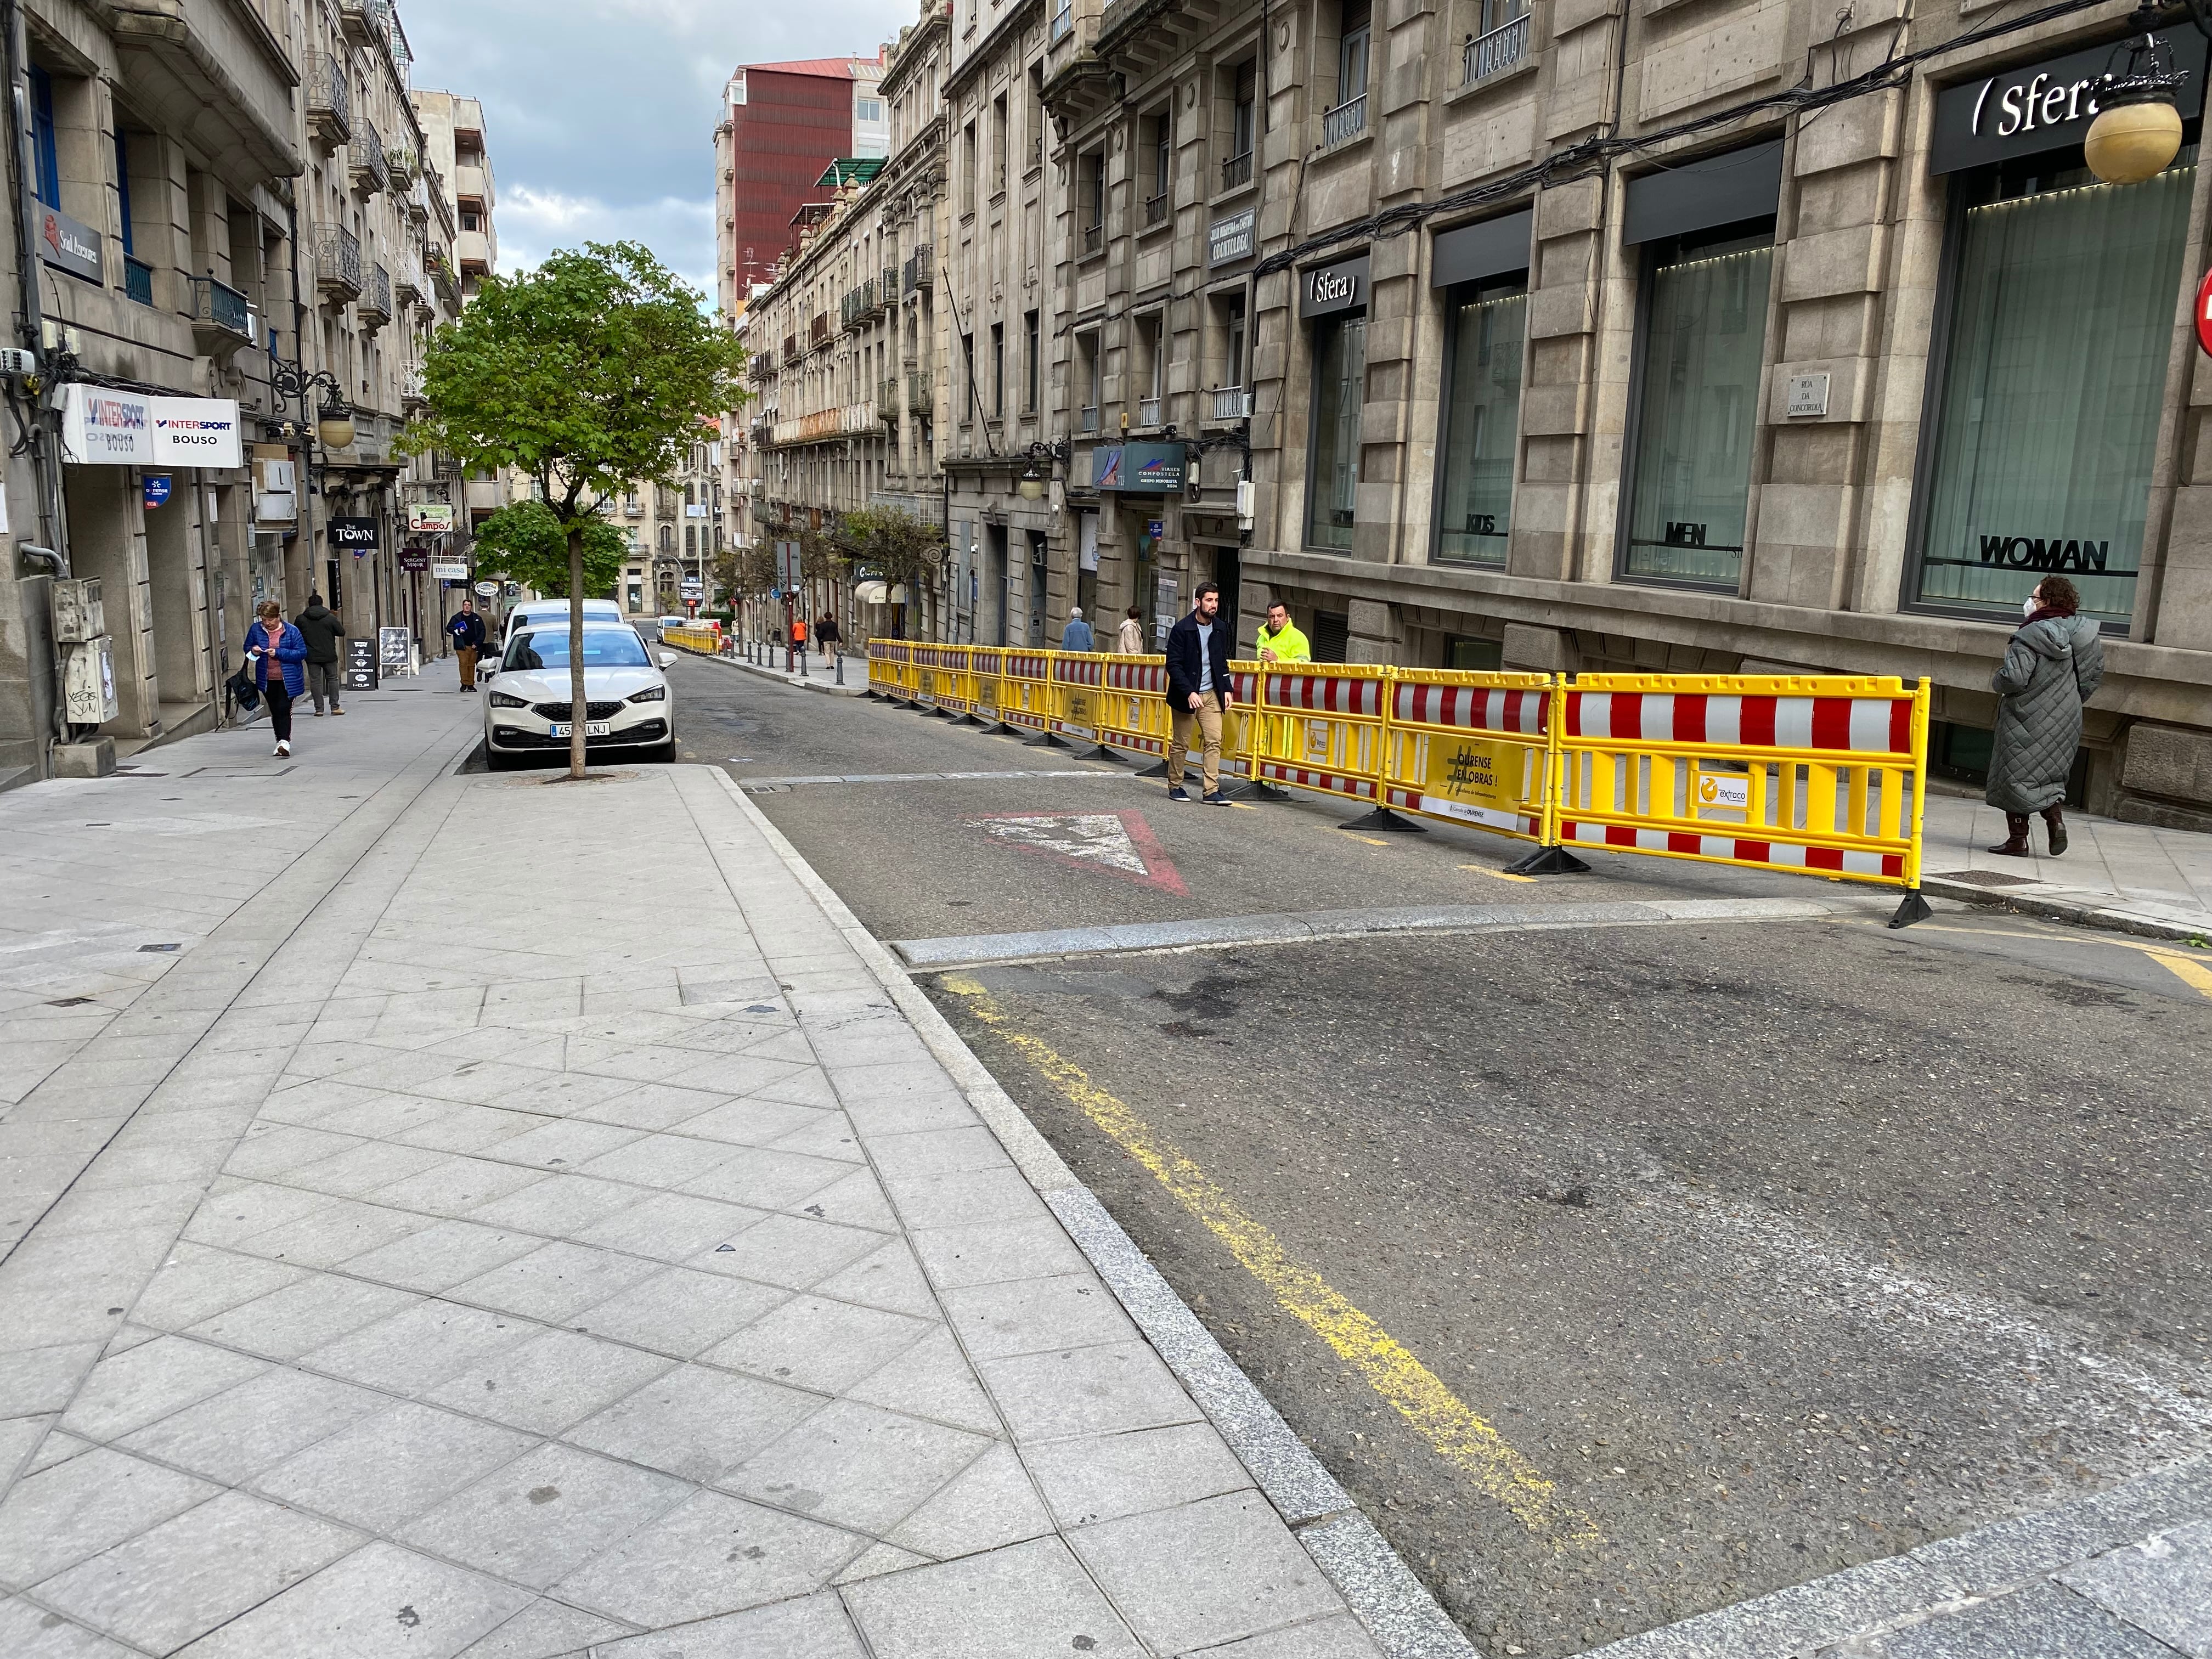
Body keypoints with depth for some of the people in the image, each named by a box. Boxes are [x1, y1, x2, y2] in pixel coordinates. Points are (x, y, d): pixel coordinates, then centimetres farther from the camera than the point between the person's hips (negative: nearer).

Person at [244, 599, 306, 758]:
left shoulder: (291, 631, -8)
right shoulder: (256, 630, 2)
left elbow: (302, 653, -11)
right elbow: (247, 648, 15)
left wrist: (279, 653, -20)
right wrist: (253, 650, -10)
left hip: (288, 679, -4)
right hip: (267, 680, 4)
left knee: (284, 709, -13)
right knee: (275, 711, 11)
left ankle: (285, 741, -15)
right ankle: (281, 741, 19)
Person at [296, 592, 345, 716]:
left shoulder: (301, 619, 0)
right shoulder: (330, 617, -5)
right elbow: (342, 632, -1)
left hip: (311, 656, 1)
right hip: (329, 655, -1)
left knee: (315, 681, 4)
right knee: (333, 679, 10)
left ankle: (319, 709, 2)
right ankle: (335, 707, 6)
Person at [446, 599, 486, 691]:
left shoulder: (477, 618, 9)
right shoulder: (456, 618, 5)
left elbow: (482, 631, 8)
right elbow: (449, 628, 6)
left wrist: (477, 643, -2)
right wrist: (458, 631, -13)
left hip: (473, 646, 2)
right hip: (462, 646, -2)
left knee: (472, 665, 5)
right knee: (463, 663, -11)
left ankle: (471, 684, 9)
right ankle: (464, 683, -9)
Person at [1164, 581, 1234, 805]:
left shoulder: (1220, 629, 7)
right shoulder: (1181, 629, -10)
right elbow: (1173, 665, -12)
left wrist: (1227, 689, 5)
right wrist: (1189, 692, -21)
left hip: (1211, 694, 4)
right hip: (1186, 695, -4)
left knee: (1214, 741, -5)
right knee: (1181, 744, 4)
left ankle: (1212, 791, -6)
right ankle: (1175, 786, 19)